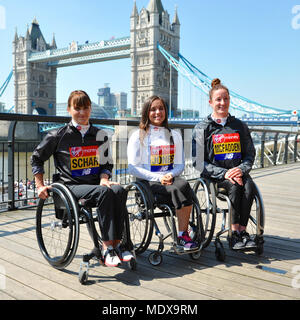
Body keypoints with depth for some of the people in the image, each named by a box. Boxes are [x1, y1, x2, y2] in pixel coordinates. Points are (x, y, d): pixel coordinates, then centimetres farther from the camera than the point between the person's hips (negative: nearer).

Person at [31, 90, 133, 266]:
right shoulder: (59, 136, 3)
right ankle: (107, 248, -29)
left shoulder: (100, 135, 14)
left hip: (95, 183, 4)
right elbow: (37, 158, 12)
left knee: (119, 190, -29)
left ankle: (116, 243, -25)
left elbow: (107, 163, 19)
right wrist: (40, 186, 6)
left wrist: (104, 178, -1)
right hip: (71, 186, -4)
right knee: (104, 192, -33)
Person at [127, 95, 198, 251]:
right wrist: (159, 177, -15)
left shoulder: (174, 135, 17)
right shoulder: (138, 136, 5)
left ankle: (183, 236, -25)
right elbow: (133, 168, -3)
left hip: (170, 178, 4)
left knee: (184, 184, -32)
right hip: (148, 182, -3)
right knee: (179, 189, -31)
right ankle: (183, 235, -20)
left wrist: (170, 175, -9)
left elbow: (180, 164, 15)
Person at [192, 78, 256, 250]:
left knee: (249, 186, -28)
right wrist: (224, 173, -15)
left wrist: (241, 169, -10)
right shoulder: (202, 128, 3)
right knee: (234, 186, -31)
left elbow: (250, 154, 12)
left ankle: (242, 231, -20)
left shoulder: (240, 126, 13)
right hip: (214, 175, -3)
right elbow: (198, 161, -4)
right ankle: (235, 232, -21)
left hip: (238, 171, 3)